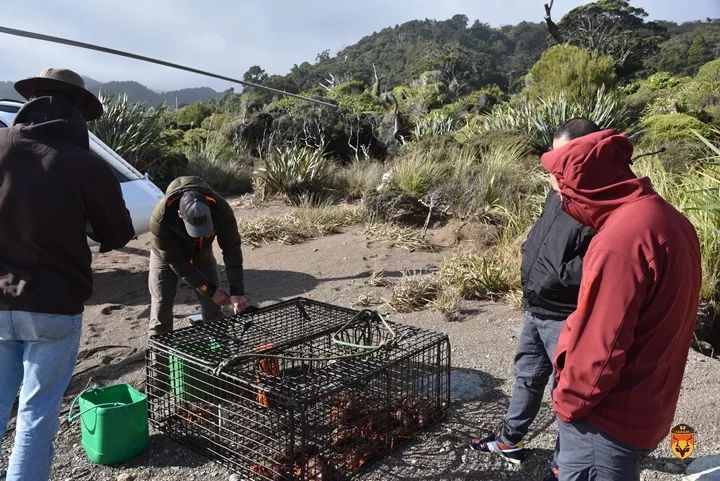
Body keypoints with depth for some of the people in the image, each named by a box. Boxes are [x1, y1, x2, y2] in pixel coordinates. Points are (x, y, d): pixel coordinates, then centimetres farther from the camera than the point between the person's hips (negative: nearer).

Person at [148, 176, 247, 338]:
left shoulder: (221, 209, -36)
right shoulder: (160, 218, -40)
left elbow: (232, 250, -29)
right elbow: (175, 261, -30)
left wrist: (237, 292, -34)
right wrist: (209, 290, -29)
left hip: (201, 253, 2)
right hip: (167, 257, -2)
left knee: (213, 308, 2)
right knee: (161, 308, -5)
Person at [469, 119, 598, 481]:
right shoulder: (557, 195, 7)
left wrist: (553, 278, -19)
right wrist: (531, 260, 4)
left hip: (567, 320, -9)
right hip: (534, 310, 9)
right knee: (528, 377, 23)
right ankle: (509, 440, 42)